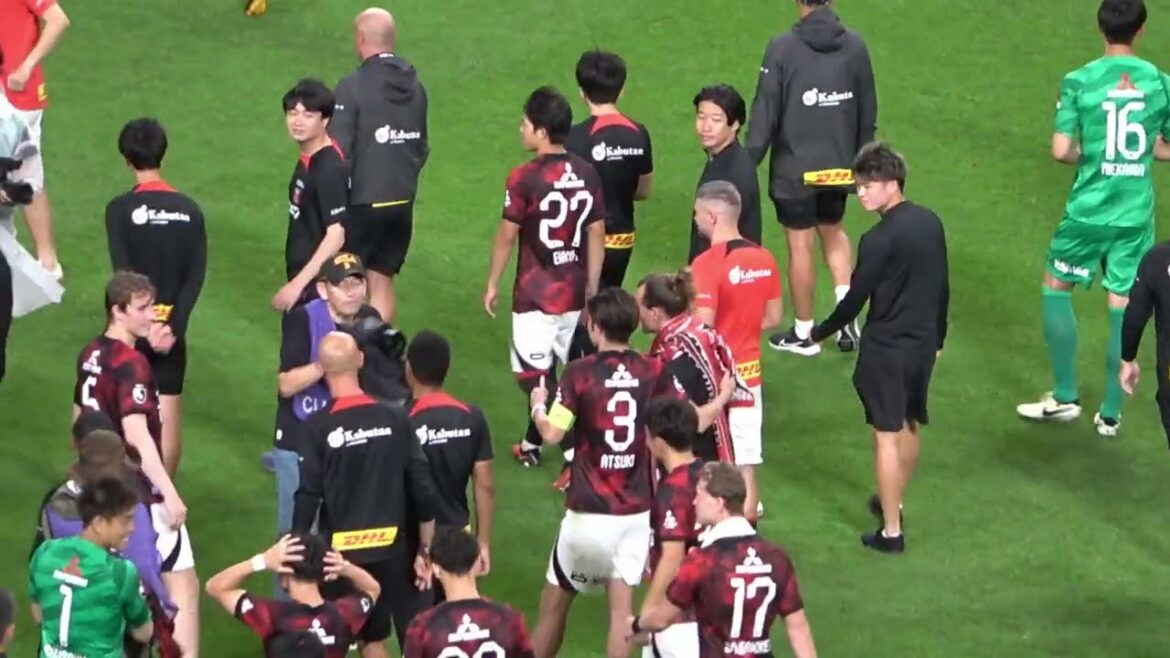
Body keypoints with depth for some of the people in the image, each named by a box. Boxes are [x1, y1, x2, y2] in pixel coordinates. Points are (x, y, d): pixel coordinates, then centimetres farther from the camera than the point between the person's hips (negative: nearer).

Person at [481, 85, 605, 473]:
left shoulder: (525, 179, -16)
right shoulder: (587, 174, 1)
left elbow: (506, 236, -9)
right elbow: (596, 234, 5)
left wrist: (492, 284, 4)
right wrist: (592, 288, 14)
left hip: (536, 294, -6)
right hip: (574, 291, 6)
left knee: (535, 375, 0)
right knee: (545, 369, 18)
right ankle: (534, 443, 23)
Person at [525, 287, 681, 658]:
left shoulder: (580, 373, -11)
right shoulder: (654, 373, -1)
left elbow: (552, 433, -13)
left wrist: (538, 406, 7)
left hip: (590, 511, -3)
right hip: (637, 511, 3)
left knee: (555, 601, 13)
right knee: (622, 606, 4)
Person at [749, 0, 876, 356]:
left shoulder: (783, 48, -16)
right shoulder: (855, 46, -5)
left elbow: (765, 113, -14)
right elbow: (868, 112, 4)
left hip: (795, 169, -4)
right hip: (838, 166, 4)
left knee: (800, 246, 8)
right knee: (833, 232, 25)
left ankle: (802, 334, 20)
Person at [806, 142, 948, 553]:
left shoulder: (879, 240, -21)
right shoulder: (930, 223, 2)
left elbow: (855, 299, -16)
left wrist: (820, 333, 0)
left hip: (886, 348, -8)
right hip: (923, 343, 8)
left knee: (887, 435, -1)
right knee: (910, 427, 22)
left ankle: (891, 531, 2)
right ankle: (892, 502, 41)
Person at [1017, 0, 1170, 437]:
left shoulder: (1080, 81, -10)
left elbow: (1061, 150, -12)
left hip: (1089, 208, -2)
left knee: (1056, 287, 18)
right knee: (1123, 306, 9)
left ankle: (1064, 398, 19)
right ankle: (1110, 414, 13)